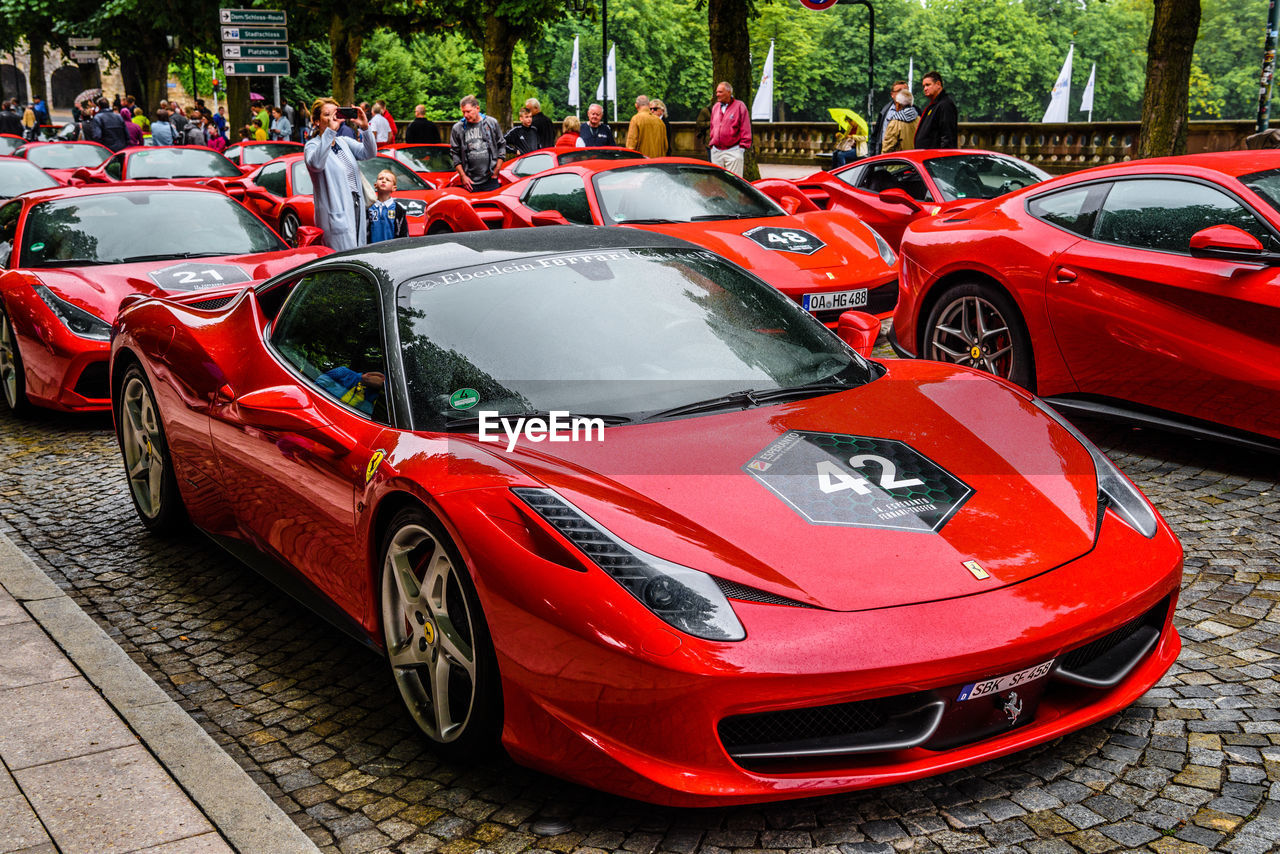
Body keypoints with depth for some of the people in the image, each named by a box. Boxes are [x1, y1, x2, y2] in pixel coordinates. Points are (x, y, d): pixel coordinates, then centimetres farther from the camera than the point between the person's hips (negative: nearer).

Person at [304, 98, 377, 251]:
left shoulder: (344, 142, 15)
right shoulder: (313, 145, -5)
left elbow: (369, 153, 1)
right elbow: (316, 164, -29)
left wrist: (365, 127, -16)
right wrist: (330, 131, -32)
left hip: (356, 209, 7)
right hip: (336, 214, -7)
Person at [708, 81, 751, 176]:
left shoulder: (739, 106, -3)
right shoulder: (715, 107, 13)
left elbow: (745, 129, -5)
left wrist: (743, 147, -9)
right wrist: (712, 143, 15)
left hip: (733, 151, -5)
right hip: (716, 151, 6)